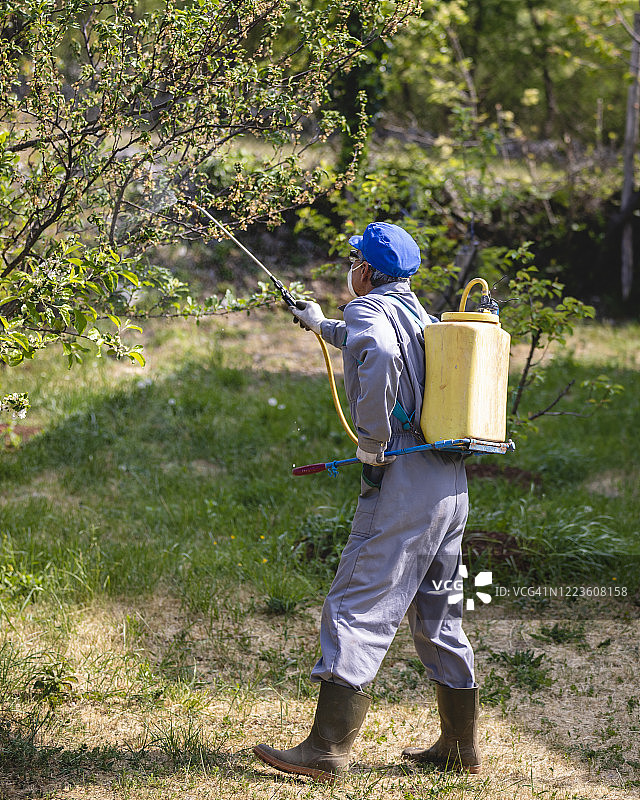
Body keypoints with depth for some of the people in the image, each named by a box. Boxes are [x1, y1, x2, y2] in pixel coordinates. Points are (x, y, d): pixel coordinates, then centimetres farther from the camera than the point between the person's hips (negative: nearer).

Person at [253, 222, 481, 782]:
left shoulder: (367, 308, -5)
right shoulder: (418, 313, 21)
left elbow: (378, 355, -29)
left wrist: (372, 440, -18)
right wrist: (321, 325, 58)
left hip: (403, 482, -9)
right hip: (452, 484, 9)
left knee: (357, 610, -9)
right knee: (438, 615, 16)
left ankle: (328, 747, -12)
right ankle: (462, 746, 22)